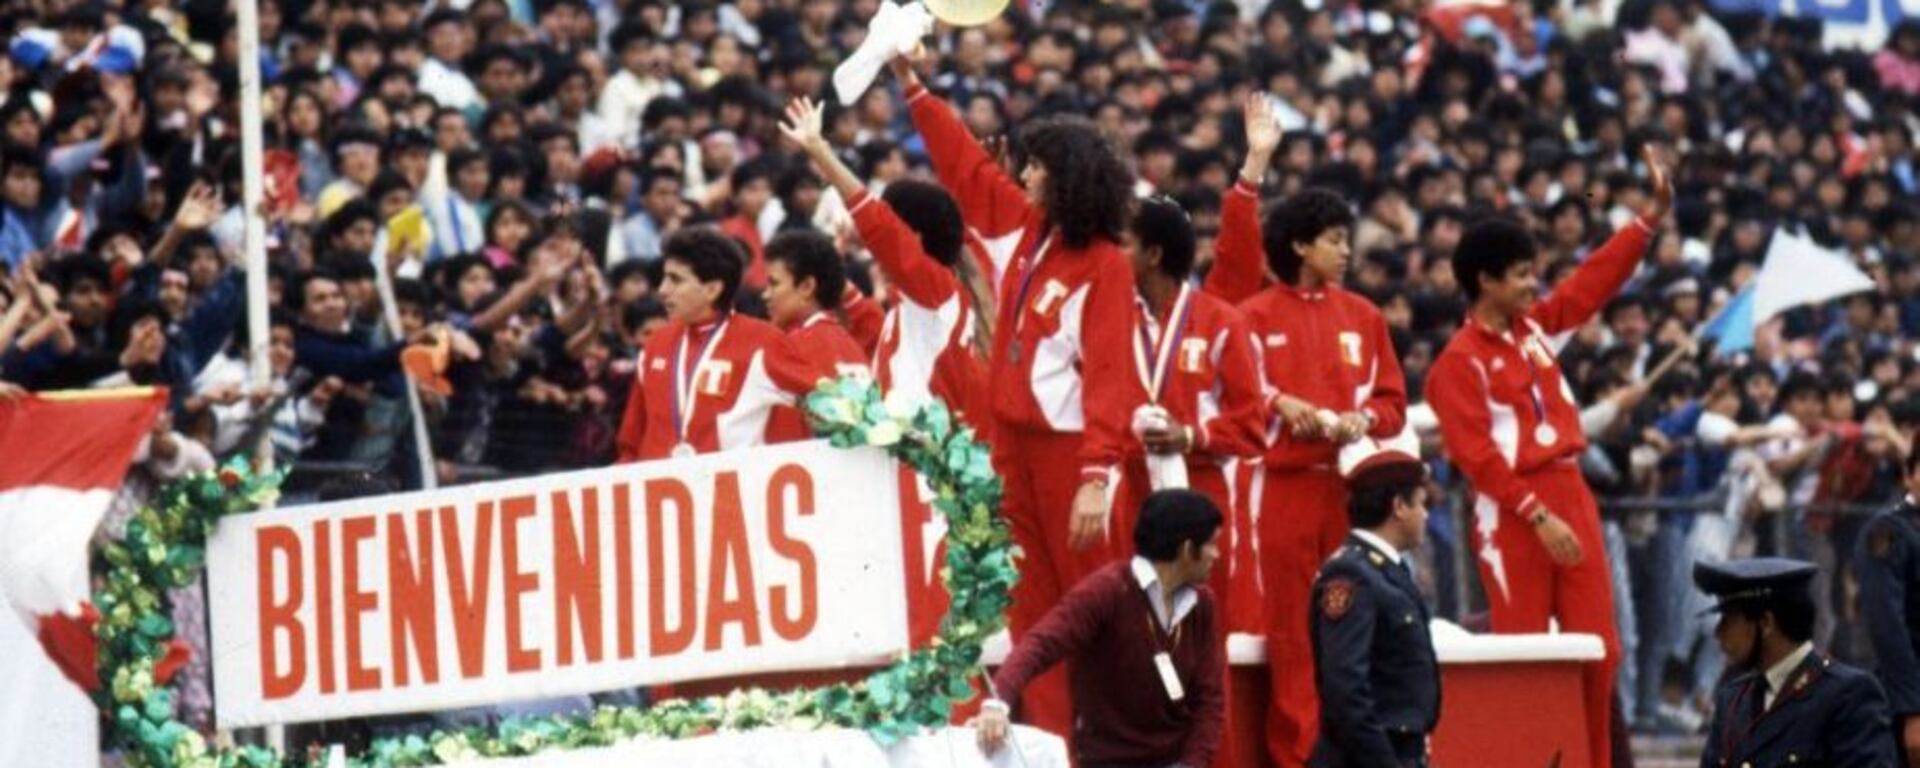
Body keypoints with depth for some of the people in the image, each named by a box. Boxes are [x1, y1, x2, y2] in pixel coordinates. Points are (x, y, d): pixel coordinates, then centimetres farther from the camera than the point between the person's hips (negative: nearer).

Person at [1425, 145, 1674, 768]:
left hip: (1569, 494, 7)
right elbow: (1478, 454, -15)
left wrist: (1652, 216, 12)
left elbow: (1595, 282, 18)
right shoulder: (1460, 363, -9)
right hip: (1512, 514, -7)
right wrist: (1538, 516, -19)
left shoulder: (1534, 327, 12)